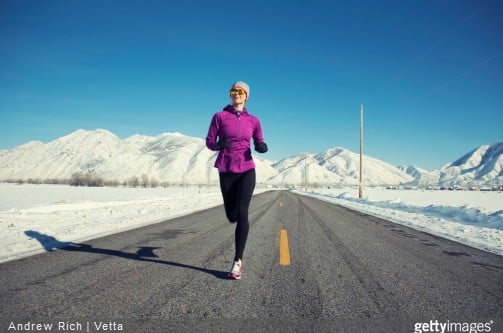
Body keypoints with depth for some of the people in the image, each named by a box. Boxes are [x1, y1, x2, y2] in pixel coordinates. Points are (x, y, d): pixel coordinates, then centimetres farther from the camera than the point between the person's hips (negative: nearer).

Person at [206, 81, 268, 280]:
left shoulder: (253, 120, 6)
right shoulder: (220, 116, 1)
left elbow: (259, 144, 14)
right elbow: (209, 142, 1)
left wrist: (262, 147, -10)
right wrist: (220, 145, -21)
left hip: (247, 170, 0)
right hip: (226, 171, 0)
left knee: (242, 213, -16)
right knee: (232, 216, 8)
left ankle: (238, 260, -7)